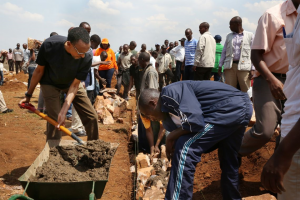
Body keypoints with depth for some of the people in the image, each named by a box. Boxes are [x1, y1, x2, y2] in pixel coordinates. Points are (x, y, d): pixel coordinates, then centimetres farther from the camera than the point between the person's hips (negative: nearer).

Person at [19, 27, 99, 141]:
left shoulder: (87, 58, -32)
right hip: (50, 83, -1)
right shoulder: (49, 45, -33)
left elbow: (75, 85, -24)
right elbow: (39, 71, -16)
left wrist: (63, 111, -33)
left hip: (71, 83, 2)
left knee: (92, 117, -2)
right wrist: (28, 95, -6)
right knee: (54, 121, -14)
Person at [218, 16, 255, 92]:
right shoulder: (229, 36, 19)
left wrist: (252, 69, -4)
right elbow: (224, 52, 18)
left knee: (245, 90, -5)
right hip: (230, 66, 3)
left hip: (244, 66, -3)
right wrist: (220, 66, 8)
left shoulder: (249, 35, 9)